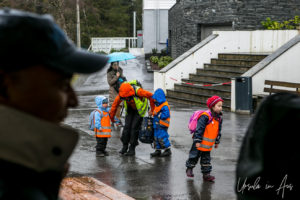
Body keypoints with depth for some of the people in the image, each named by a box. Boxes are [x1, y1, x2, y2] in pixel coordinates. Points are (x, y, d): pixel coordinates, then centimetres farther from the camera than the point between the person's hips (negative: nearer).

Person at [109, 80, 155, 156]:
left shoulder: (138, 91, -37)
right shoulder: (122, 93, -22)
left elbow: (151, 96, -27)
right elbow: (115, 103, -9)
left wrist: (152, 109, -18)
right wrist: (111, 116, -5)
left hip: (140, 109, -4)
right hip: (130, 109, 4)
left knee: (134, 127, -9)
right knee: (127, 126, -6)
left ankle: (132, 149, -1)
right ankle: (124, 146, 7)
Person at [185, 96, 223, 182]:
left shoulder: (219, 118, 5)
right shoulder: (205, 116, -21)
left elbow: (218, 131, 16)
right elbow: (199, 129, -21)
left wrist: (217, 142, 19)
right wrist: (197, 141, -22)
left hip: (208, 145, 7)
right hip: (200, 143, -7)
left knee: (206, 159, 11)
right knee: (194, 156, 7)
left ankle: (206, 174, 15)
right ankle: (189, 168, 27)